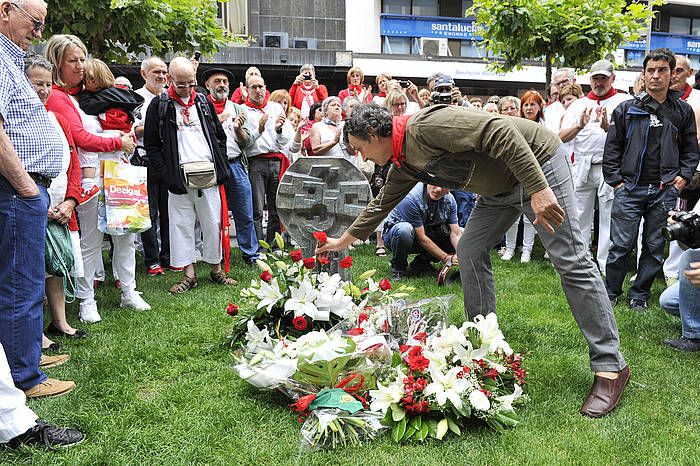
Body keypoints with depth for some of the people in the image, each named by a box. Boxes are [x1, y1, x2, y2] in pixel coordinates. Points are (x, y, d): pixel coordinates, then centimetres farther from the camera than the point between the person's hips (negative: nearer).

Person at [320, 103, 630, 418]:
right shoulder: (403, 166, 5)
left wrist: (539, 190, -34)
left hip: (537, 161, -9)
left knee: (571, 262, -9)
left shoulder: (426, 126, -24)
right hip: (500, 186, 9)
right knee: (470, 251, 5)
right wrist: (343, 240, 30)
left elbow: (501, 132, -30)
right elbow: (381, 204, 22)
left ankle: (610, 367, -4)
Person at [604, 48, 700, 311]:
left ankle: (639, 294, 20)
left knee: (655, 247, 7)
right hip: (629, 188, -2)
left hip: (665, 190, 2)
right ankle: (611, 292, 13)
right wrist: (615, 179, -2)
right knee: (621, 245, -2)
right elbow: (612, 146, 5)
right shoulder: (627, 109, 3)